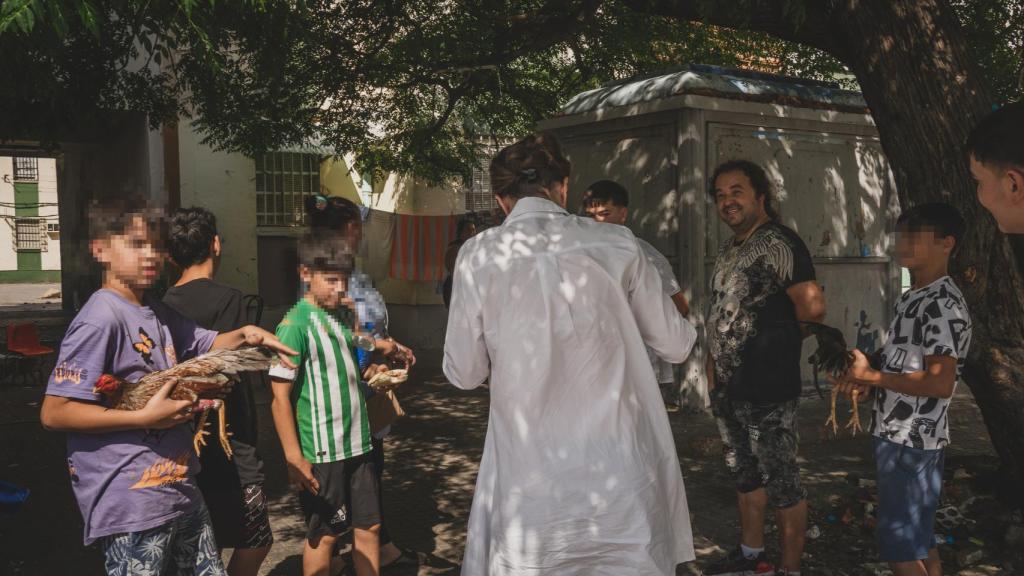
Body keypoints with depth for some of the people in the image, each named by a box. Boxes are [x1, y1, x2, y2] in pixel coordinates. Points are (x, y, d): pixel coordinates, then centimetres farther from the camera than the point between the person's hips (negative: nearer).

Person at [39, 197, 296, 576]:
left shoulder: (158, 314, 11)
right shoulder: (100, 319, -17)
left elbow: (207, 345, 26)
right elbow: (54, 413, -20)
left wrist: (244, 335, 4)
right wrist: (144, 417, -22)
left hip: (181, 490, 9)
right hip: (130, 502, -9)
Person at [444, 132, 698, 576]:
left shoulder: (479, 255, -4)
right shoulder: (617, 245, -2)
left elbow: (463, 374, 2)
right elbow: (676, 346, 7)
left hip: (534, 478, -1)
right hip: (623, 472, 1)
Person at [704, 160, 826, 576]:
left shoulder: (779, 243, -14)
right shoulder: (729, 250, 13)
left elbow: (813, 308, -22)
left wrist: (774, 329, -5)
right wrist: (713, 367, 15)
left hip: (767, 389, -9)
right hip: (726, 386, 9)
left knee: (781, 482, 3)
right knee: (745, 475, 21)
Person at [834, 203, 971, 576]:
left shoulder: (943, 304, -18)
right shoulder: (912, 298, 13)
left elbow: (940, 383, -25)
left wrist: (871, 375, -17)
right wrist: (869, 386, 5)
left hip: (913, 441, -10)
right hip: (897, 435, 10)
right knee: (918, 541, 18)